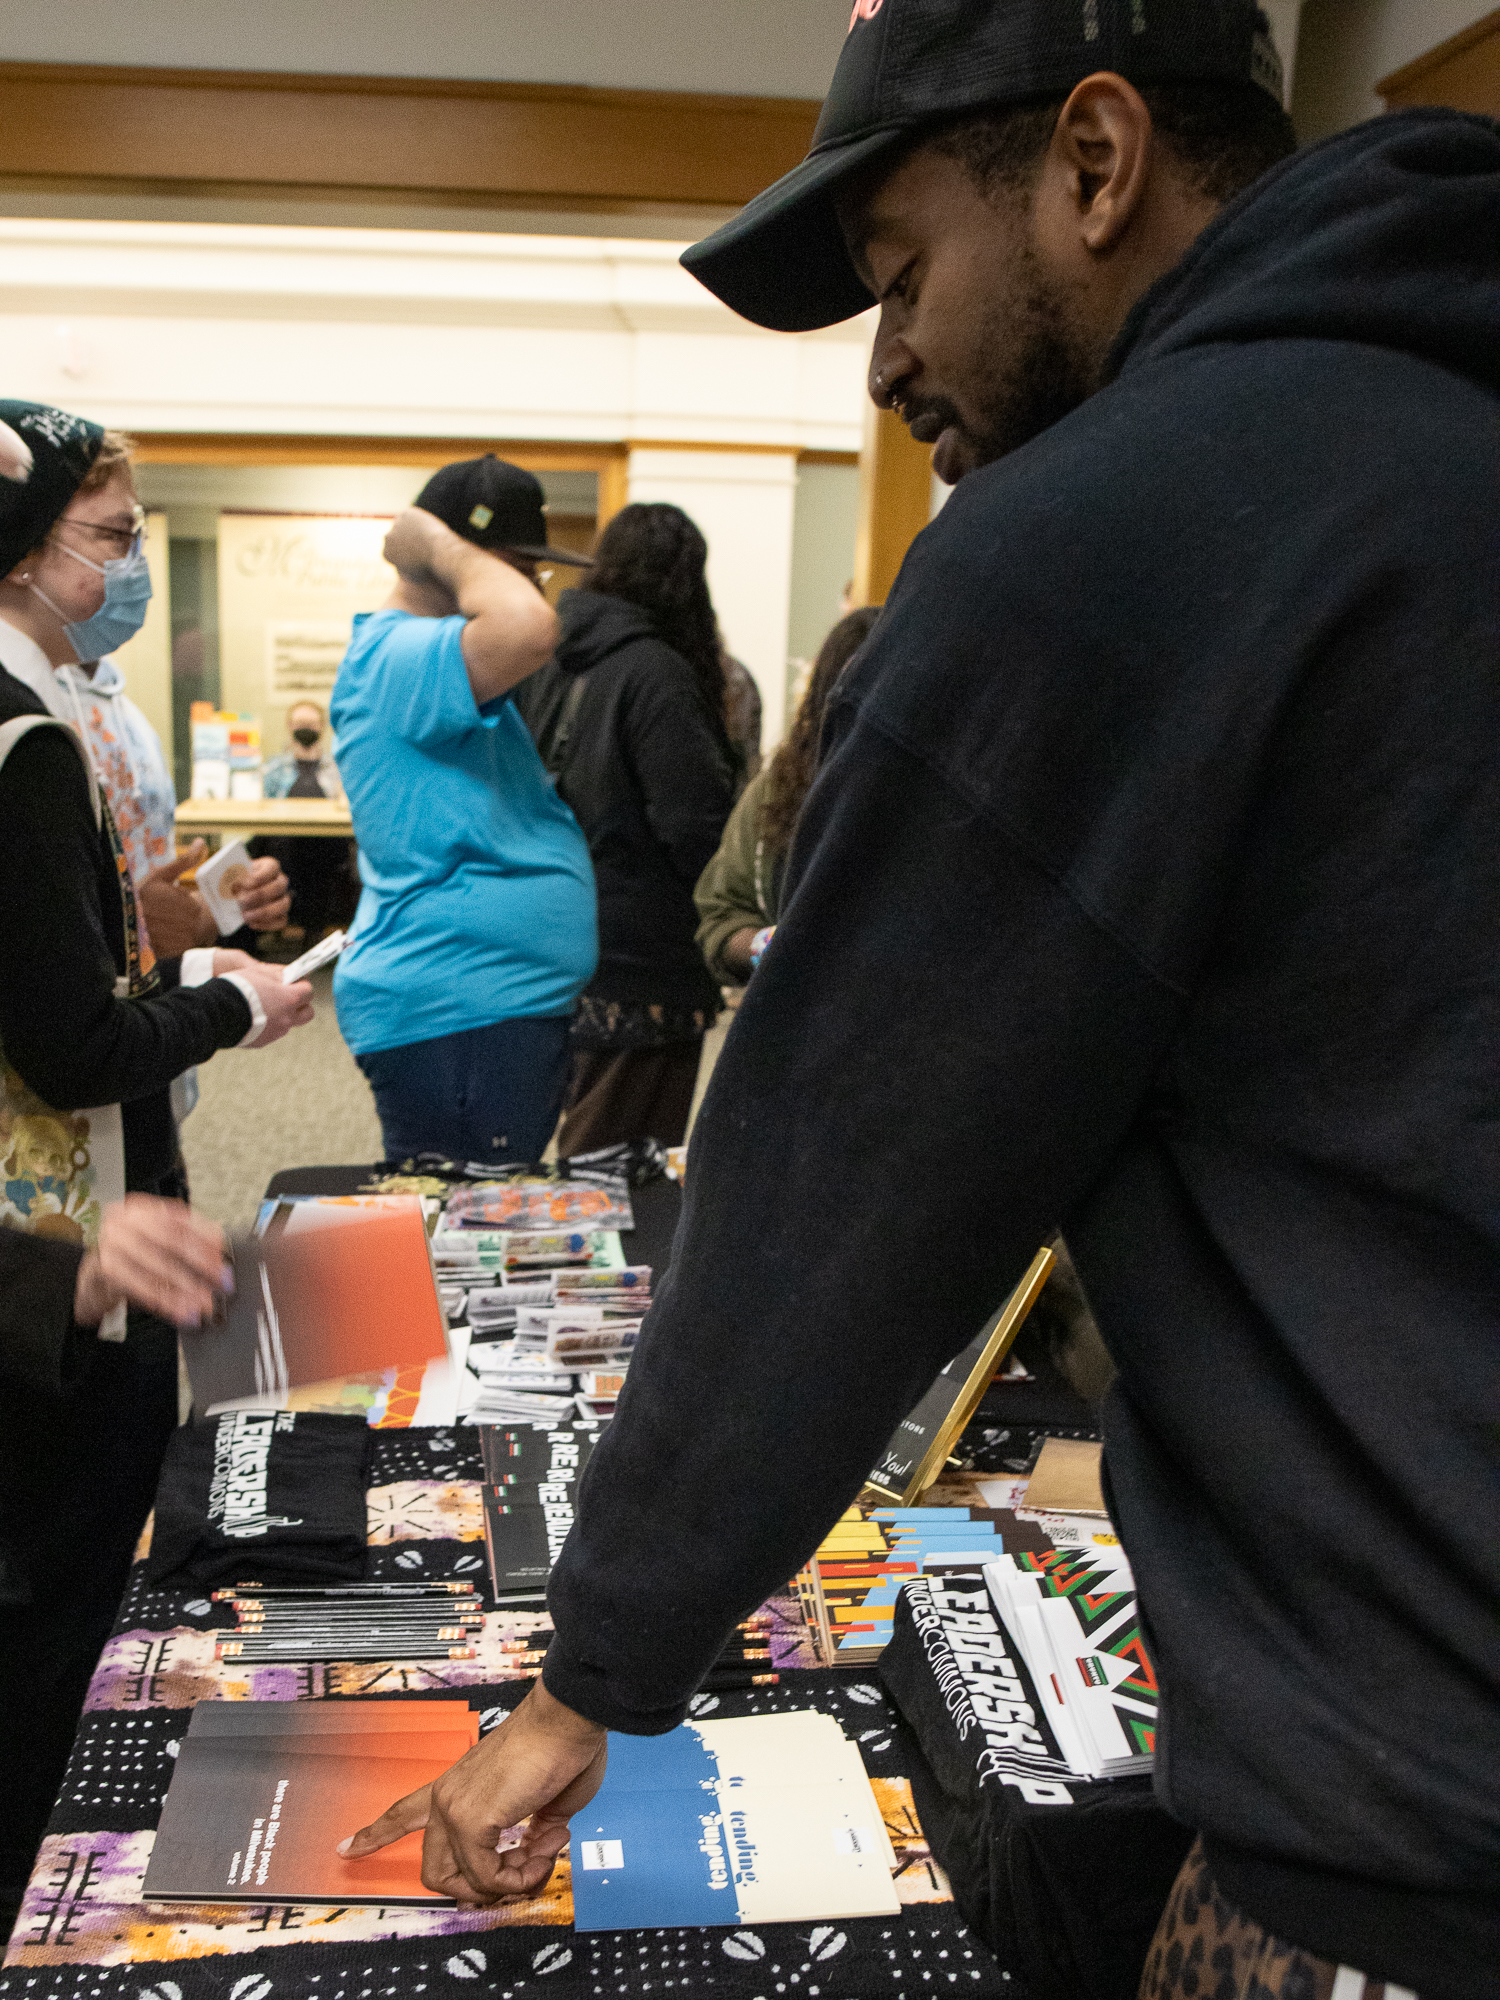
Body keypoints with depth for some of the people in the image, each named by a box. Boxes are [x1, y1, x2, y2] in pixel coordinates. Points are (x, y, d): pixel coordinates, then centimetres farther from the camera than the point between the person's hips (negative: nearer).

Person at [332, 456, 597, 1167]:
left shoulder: (417, 653, 18)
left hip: (499, 1005, 11)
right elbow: (527, 628, -35)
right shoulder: (400, 656, -17)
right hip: (454, 1019, -11)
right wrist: (442, 548, -21)